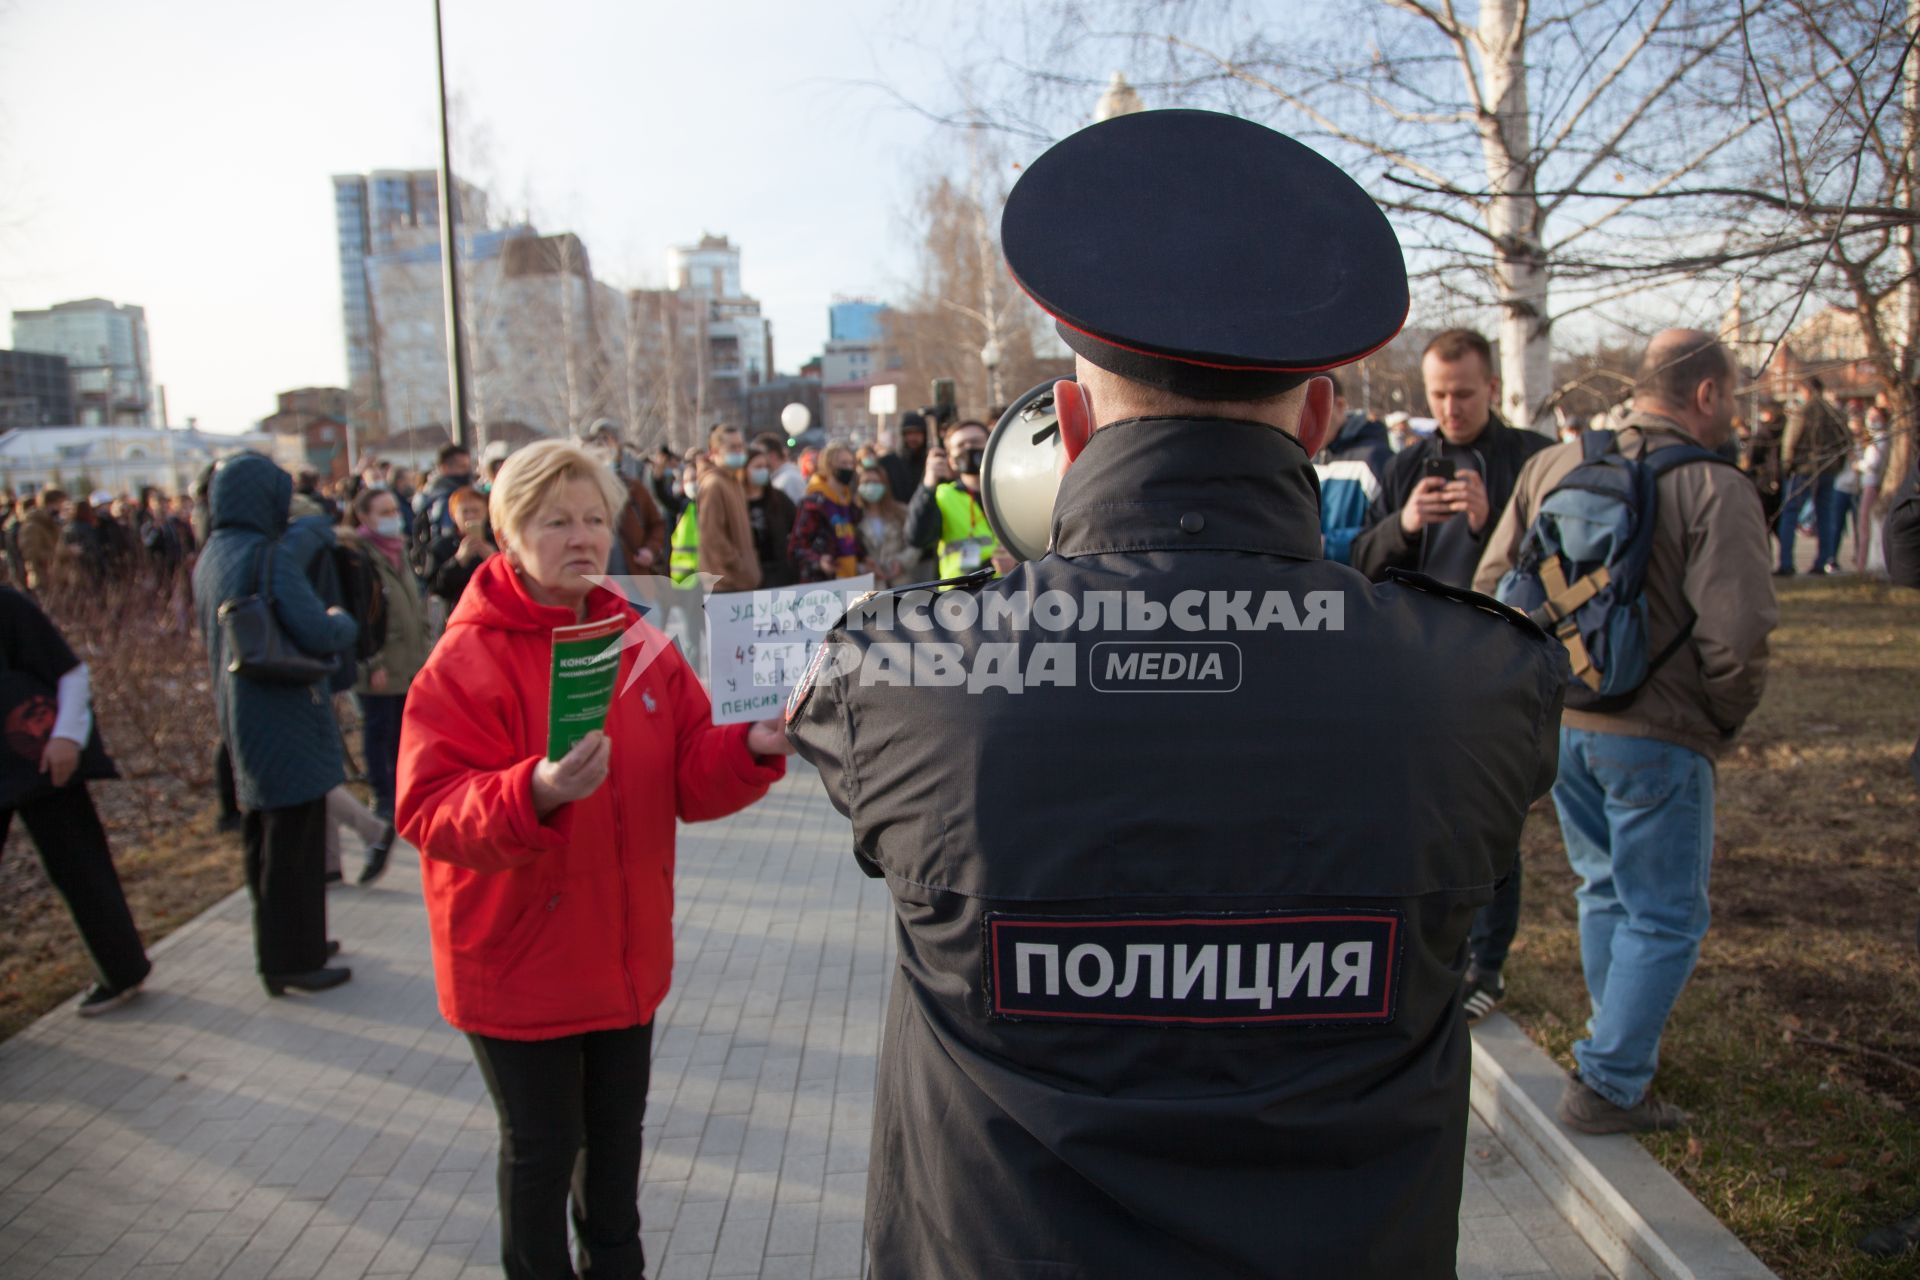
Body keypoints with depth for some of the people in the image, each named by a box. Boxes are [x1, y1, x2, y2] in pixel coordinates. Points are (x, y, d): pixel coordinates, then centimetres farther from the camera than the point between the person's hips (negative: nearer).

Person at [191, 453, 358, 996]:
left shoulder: (209, 558, 8)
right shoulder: (271, 555, -18)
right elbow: (318, 634, -26)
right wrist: (343, 620, -4)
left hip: (240, 715, 9)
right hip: (285, 720, -9)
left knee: (266, 837, 19)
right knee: (293, 841, 2)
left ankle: (279, 946, 34)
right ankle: (293, 960, 11)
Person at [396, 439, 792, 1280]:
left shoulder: (640, 644, 1)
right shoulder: (466, 660, -16)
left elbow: (690, 778, -1)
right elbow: (430, 813, -23)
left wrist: (754, 747, -20)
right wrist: (537, 794, -39)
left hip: (625, 952, 5)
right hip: (520, 961, -5)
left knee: (616, 1131, 22)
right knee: (542, 1147, 12)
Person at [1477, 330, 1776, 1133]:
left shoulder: (1552, 466, 3)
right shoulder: (1715, 489, -13)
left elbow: (1492, 586, 6)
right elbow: (1736, 636, -19)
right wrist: (1724, 720, -1)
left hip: (1557, 724, 6)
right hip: (1655, 737, -6)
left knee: (1605, 892, 23)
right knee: (1665, 918, 8)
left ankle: (1624, 1046, 37)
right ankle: (1608, 1085, 12)